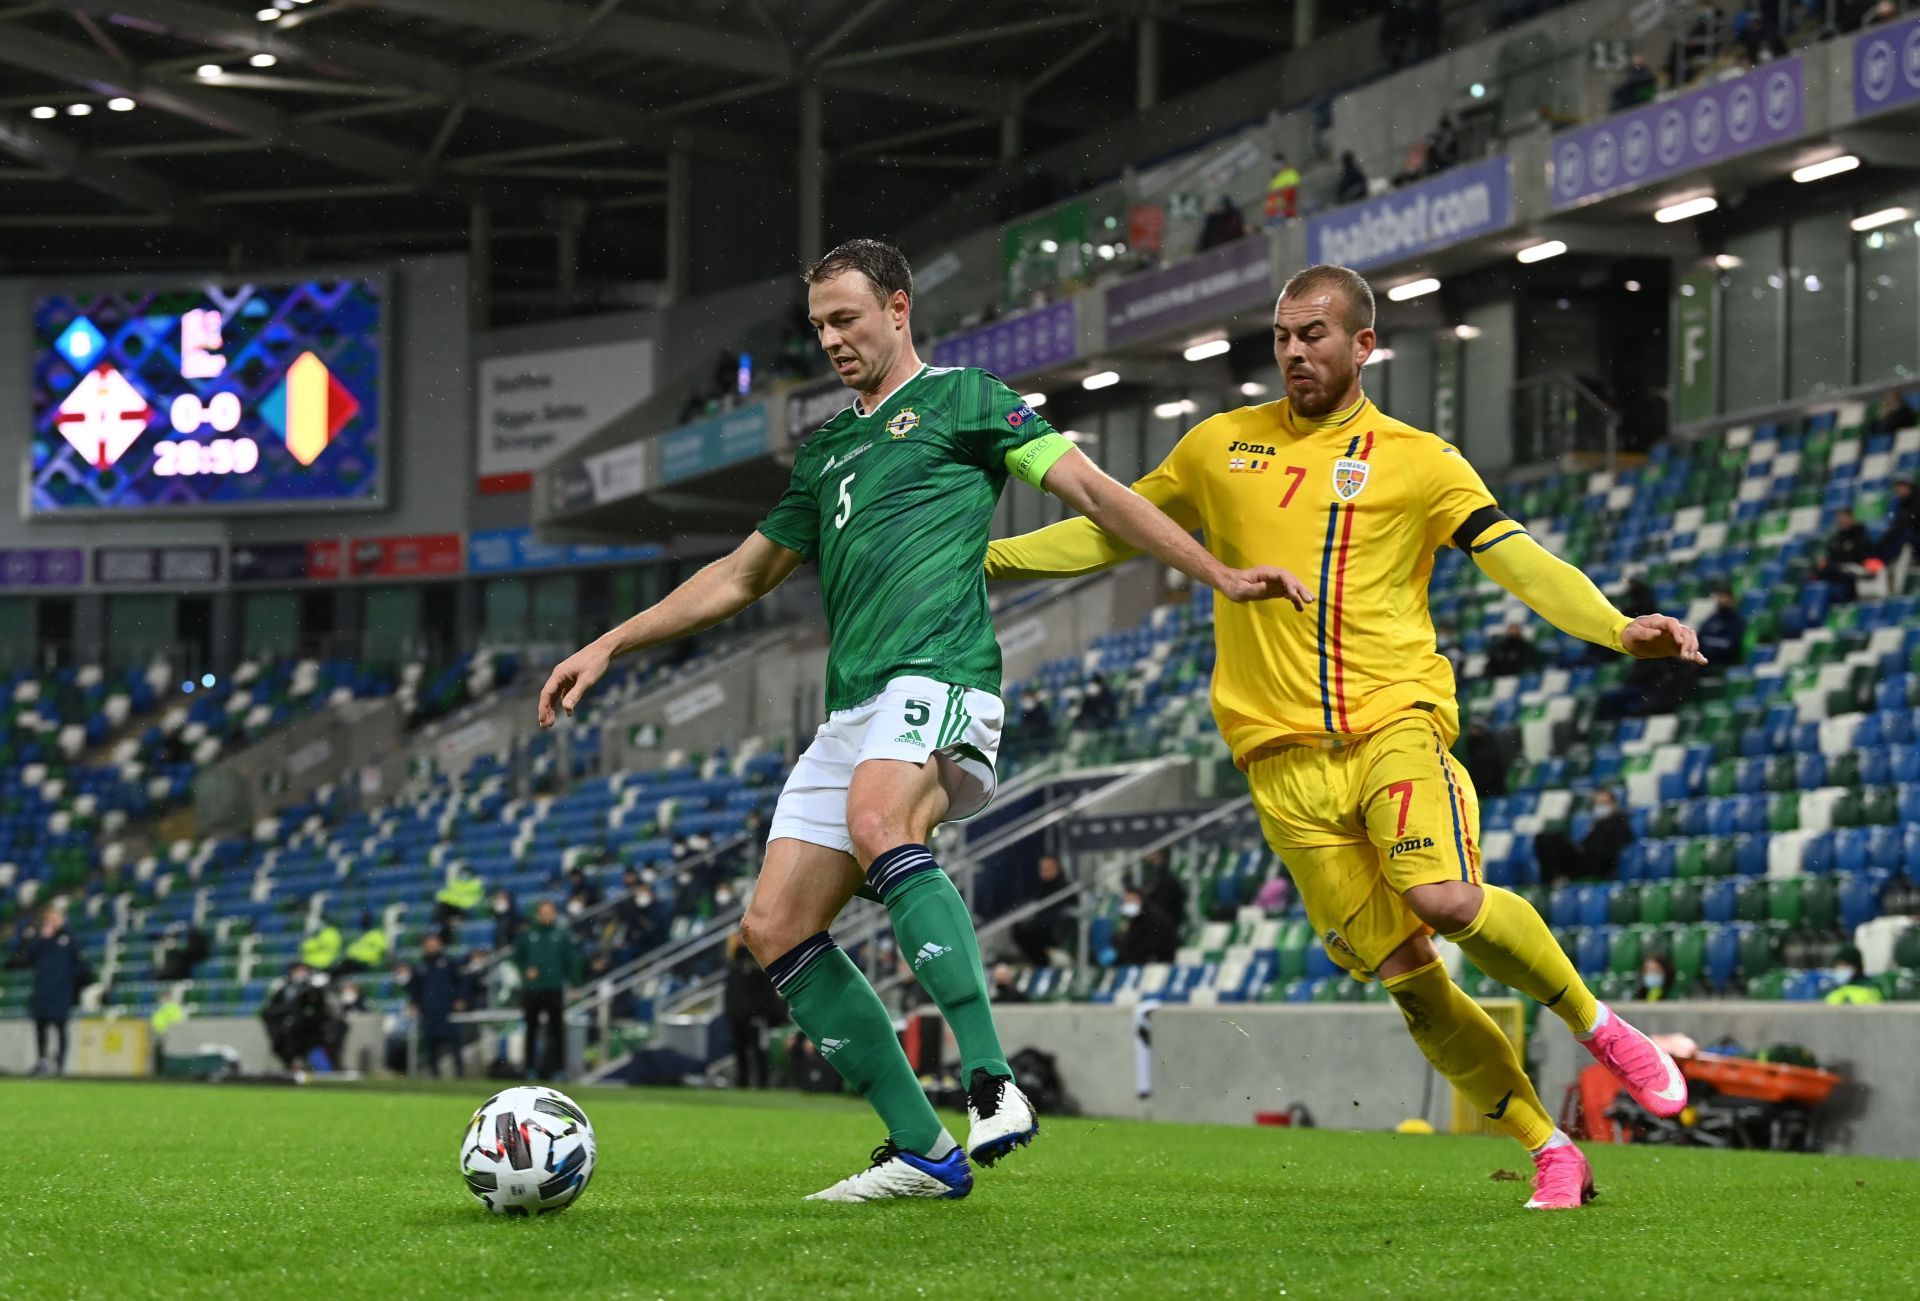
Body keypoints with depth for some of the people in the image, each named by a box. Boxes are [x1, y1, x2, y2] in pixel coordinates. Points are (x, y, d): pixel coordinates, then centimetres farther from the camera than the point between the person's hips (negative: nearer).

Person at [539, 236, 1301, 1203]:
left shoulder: (961, 398, 9)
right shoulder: (825, 450, 28)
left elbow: (1090, 488, 3)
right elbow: (741, 577, 36)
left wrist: (1219, 576, -6)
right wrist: (610, 646, 31)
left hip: (937, 678, -8)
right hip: (851, 708, 8)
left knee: (879, 825, -38)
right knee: (775, 927, -4)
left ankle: (992, 1081, -42)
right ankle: (923, 1151, -1)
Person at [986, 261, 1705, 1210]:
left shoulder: (1416, 460, 5)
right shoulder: (1219, 448, 14)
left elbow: (1518, 559, -5)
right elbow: (1111, 533, 24)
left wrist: (1618, 630, -22)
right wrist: (981, 557, 17)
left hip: (1395, 722, -2)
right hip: (1284, 757, 2)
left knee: (1445, 899, -28)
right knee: (1402, 975, -3)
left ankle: (1597, 1024, -3)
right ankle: (1550, 1154, 9)